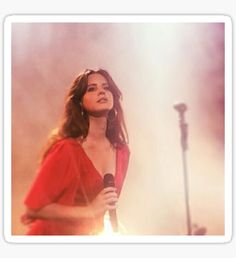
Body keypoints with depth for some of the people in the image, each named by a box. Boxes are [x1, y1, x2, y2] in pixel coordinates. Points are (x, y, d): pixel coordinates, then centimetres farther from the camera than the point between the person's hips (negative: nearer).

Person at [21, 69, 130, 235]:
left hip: (91, 236, 5)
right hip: (51, 234, -5)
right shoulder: (66, 149, -20)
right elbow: (33, 207, -20)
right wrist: (90, 210, -24)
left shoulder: (122, 152, -3)